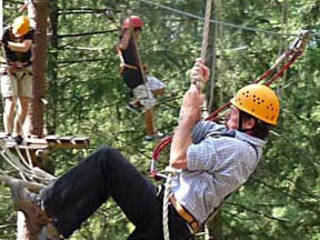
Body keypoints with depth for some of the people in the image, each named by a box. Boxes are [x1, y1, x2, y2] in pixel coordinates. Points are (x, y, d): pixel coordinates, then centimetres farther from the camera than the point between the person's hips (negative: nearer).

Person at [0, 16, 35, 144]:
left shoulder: (30, 33, -10)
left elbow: (24, 47, -27)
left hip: (25, 71, 3)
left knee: (25, 104, 1)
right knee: (10, 102, -15)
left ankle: (17, 134, 12)